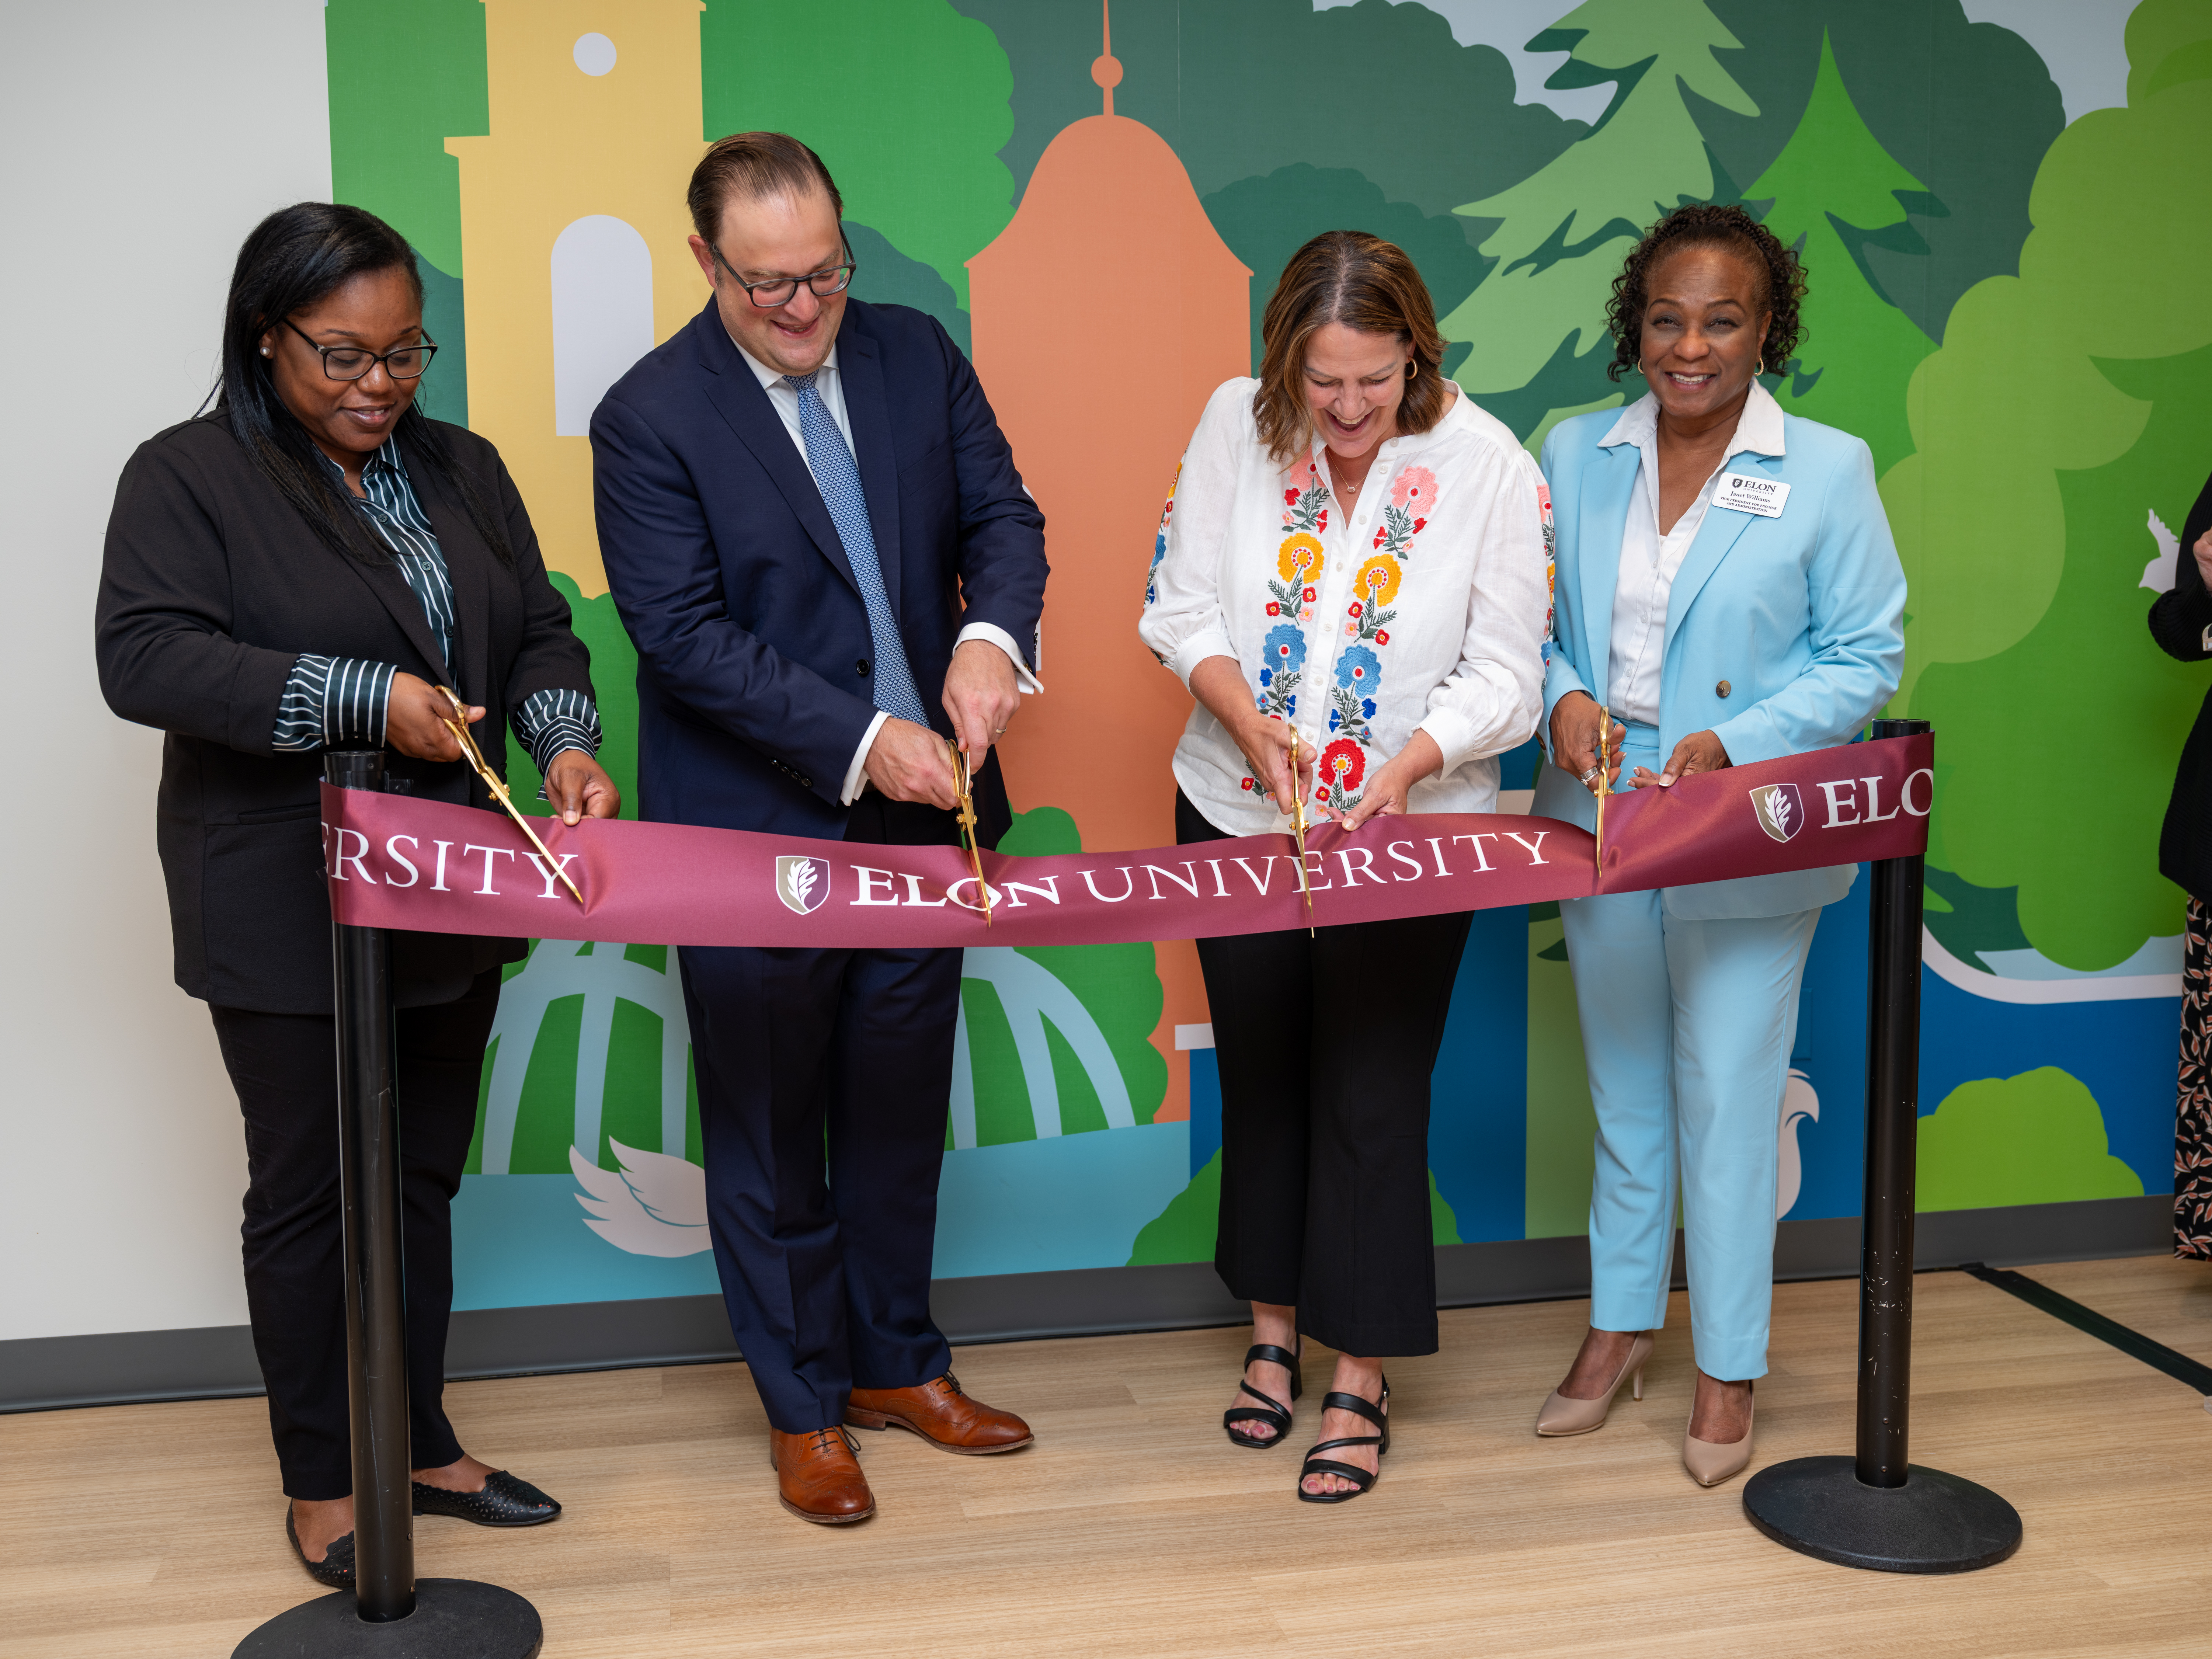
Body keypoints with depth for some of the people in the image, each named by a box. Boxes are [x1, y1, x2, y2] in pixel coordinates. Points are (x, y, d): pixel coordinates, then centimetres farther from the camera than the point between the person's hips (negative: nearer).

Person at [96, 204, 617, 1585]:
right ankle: (322, 1481, 23)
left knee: (424, 1180, 15)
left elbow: (539, 632, 8)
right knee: (307, 1191, 7)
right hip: (285, 910, -5)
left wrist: (567, 743, -13)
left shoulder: (463, 471, 10)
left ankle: (421, 1443, 31)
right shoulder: (188, 476, -7)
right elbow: (144, 657, -18)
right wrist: (358, 701, -25)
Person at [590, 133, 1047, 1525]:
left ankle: (895, 1360, 38)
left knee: (901, 1107, 19)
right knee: (772, 1135, 10)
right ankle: (805, 1410, 28)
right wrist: (860, 741, -25)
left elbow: (1002, 514, 3)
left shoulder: (916, 355, 3)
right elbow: (685, 635, -18)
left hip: (922, 809, 5)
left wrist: (992, 638, -19)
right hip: (757, 833, -5)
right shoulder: (652, 417, -12)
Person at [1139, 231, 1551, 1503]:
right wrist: (1250, 722, -19)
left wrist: (1405, 766, -26)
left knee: (1372, 1099, 1)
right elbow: (1183, 607, -2)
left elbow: (1504, 677, -9)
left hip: (1407, 830, -3)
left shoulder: (1490, 465, -10)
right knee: (1260, 1078, 15)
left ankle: (1360, 1381, 18)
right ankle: (1275, 1330, 34)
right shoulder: (1237, 423, -5)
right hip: (1238, 818, 3)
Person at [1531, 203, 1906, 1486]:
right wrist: (1564, 695, -11)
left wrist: (1733, 745, -17)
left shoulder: (1830, 470, -6)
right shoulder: (1576, 455, 4)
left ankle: (1729, 1368, 21)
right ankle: (1621, 1325, 34)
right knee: (1624, 1091, 17)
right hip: (1601, 822, 4)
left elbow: (1868, 656, -5)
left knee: (1729, 1098, 4)